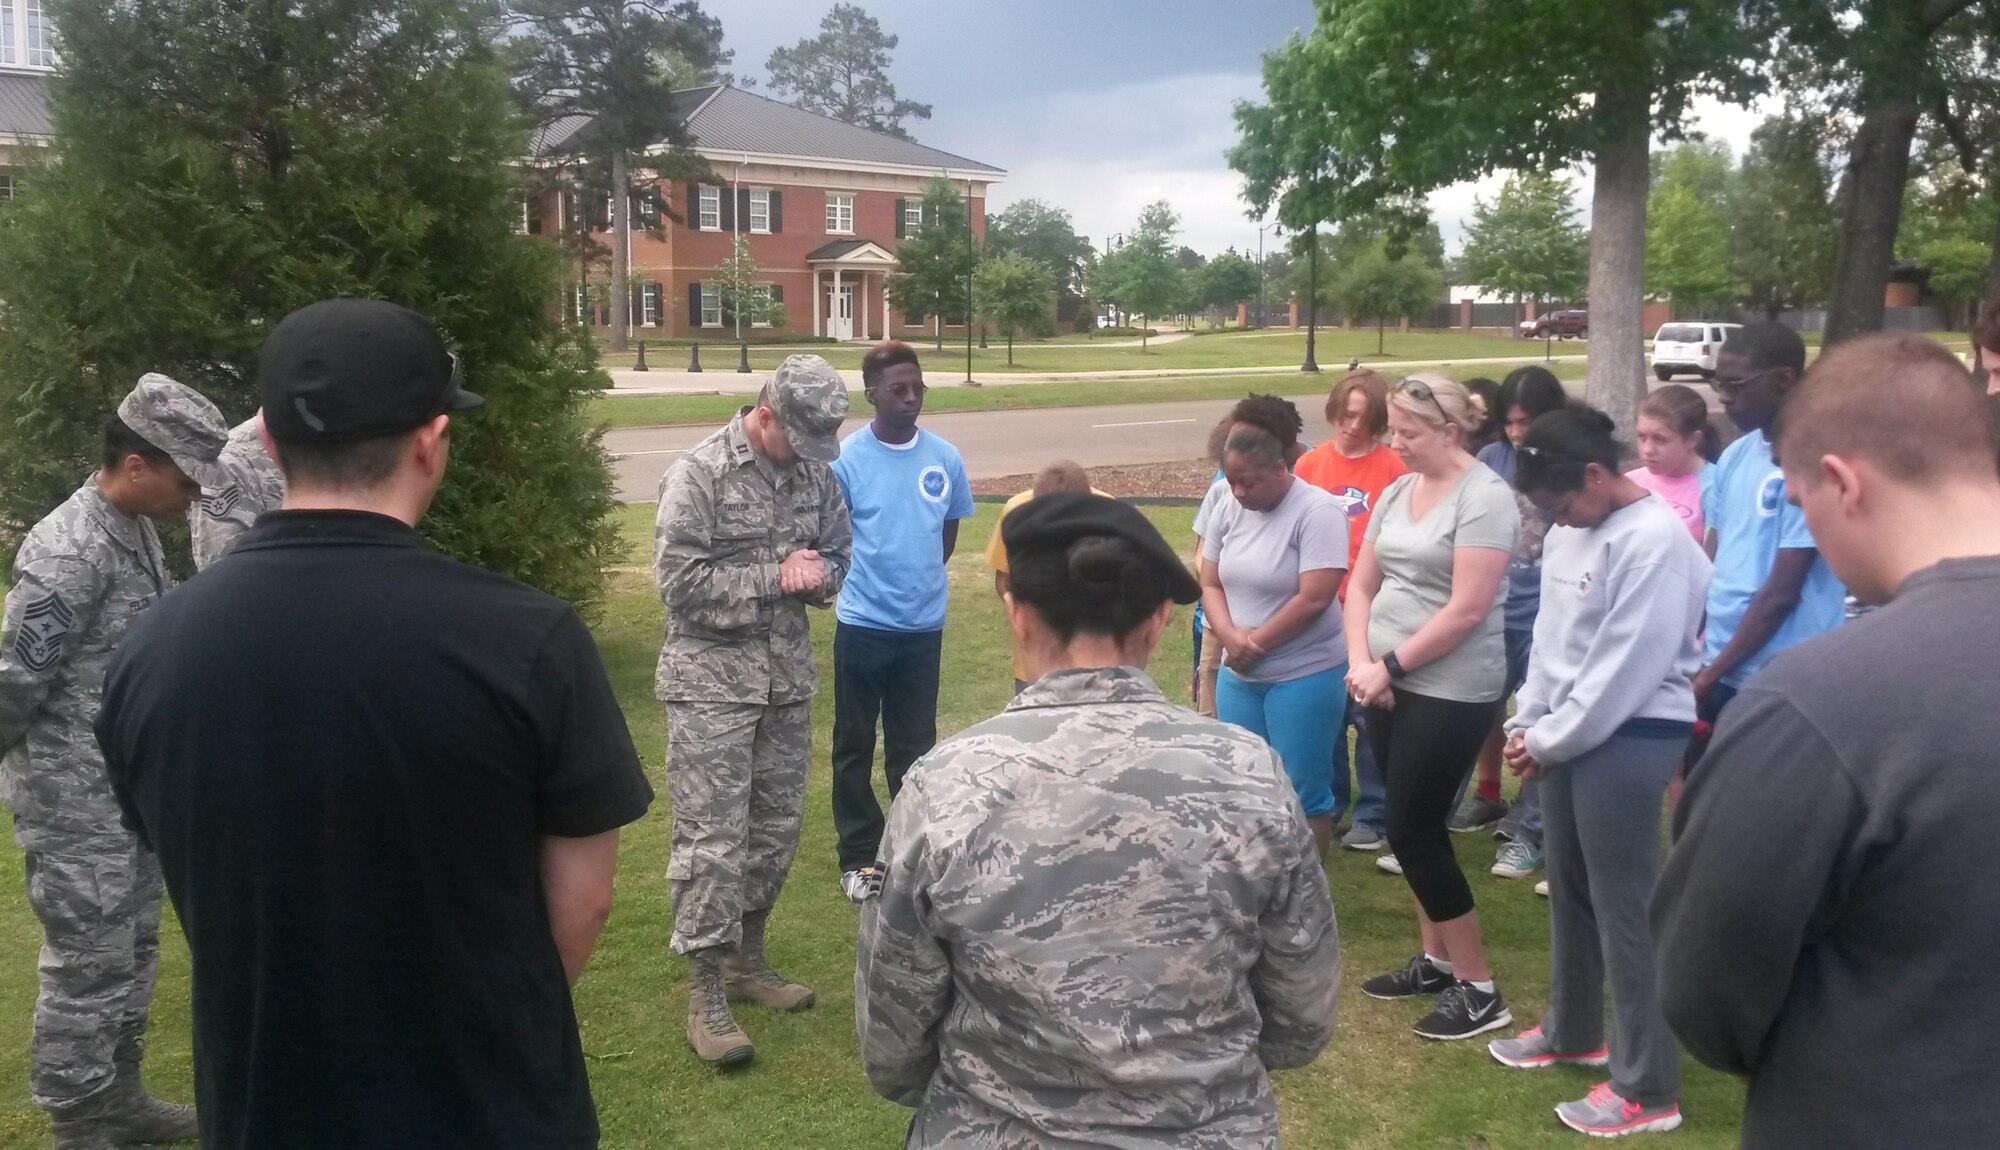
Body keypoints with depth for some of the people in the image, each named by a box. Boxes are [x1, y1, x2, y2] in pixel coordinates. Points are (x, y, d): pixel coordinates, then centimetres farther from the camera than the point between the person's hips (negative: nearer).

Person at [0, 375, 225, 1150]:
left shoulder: (138, 530, 6)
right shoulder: (69, 551, -22)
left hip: (132, 790, 9)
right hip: (75, 801, -9)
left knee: (133, 952, 18)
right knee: (88, 965, 2)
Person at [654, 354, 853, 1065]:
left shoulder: (815, 472, 5)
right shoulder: (698, 474, -12)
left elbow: (838, 552, 15)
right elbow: (680, 580, -17)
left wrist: (818, 572, -8)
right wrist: (777, 577, -15)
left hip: (788, 681, 6)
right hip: (712, 684, -6)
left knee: (777, 829, 14)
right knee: (711, 840, -4)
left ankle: (745, 962, 31)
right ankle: (705, 996, 5)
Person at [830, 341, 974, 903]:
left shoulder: (945, 458, -1)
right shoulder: (845, 460, -11)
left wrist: (920, 580, 12)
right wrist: (864, 583, 2)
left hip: (924, 625, 3)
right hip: (862, 625, -2)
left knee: (915, 745, 13)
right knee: (855, 745, 9)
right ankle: (858, 856, 21)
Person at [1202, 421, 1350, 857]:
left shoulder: (1317, 511, -15)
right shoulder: (1228, 511, 3)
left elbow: (1313, 598, -20)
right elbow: (1210, 584, 7)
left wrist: (1255, 642, -11)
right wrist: (1231, 636, -12)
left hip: (1304, 674, -6)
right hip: (1238, 674, 6)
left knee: (1303, 791, 4)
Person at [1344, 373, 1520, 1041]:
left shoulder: (1484, 497, -14)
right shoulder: (1396, 492, 8)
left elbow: (1465, 611, -20)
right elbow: (1361, 585, 9)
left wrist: (1389, 667, -14)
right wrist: (1361, 663, -6)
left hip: (1450, 692, -7)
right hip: (1390, 684, 7)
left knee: (1413, 833, -4)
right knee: (1415, 828, 14)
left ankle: (1479, 989, 10)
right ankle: (1436, 961, 30)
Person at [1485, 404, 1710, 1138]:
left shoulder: (1655, 540, -18)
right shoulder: (1568, 532, 10)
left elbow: (1624, 667, -19)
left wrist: (1546, 742, -11)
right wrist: (1526, 724, 7)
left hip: (1631, 738, -9)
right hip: (1571, 733, 9)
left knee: (1625, 906, -2)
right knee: (1569, 890, 18)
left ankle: (1649, 1088, 10)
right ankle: (1571, 1032, 37)